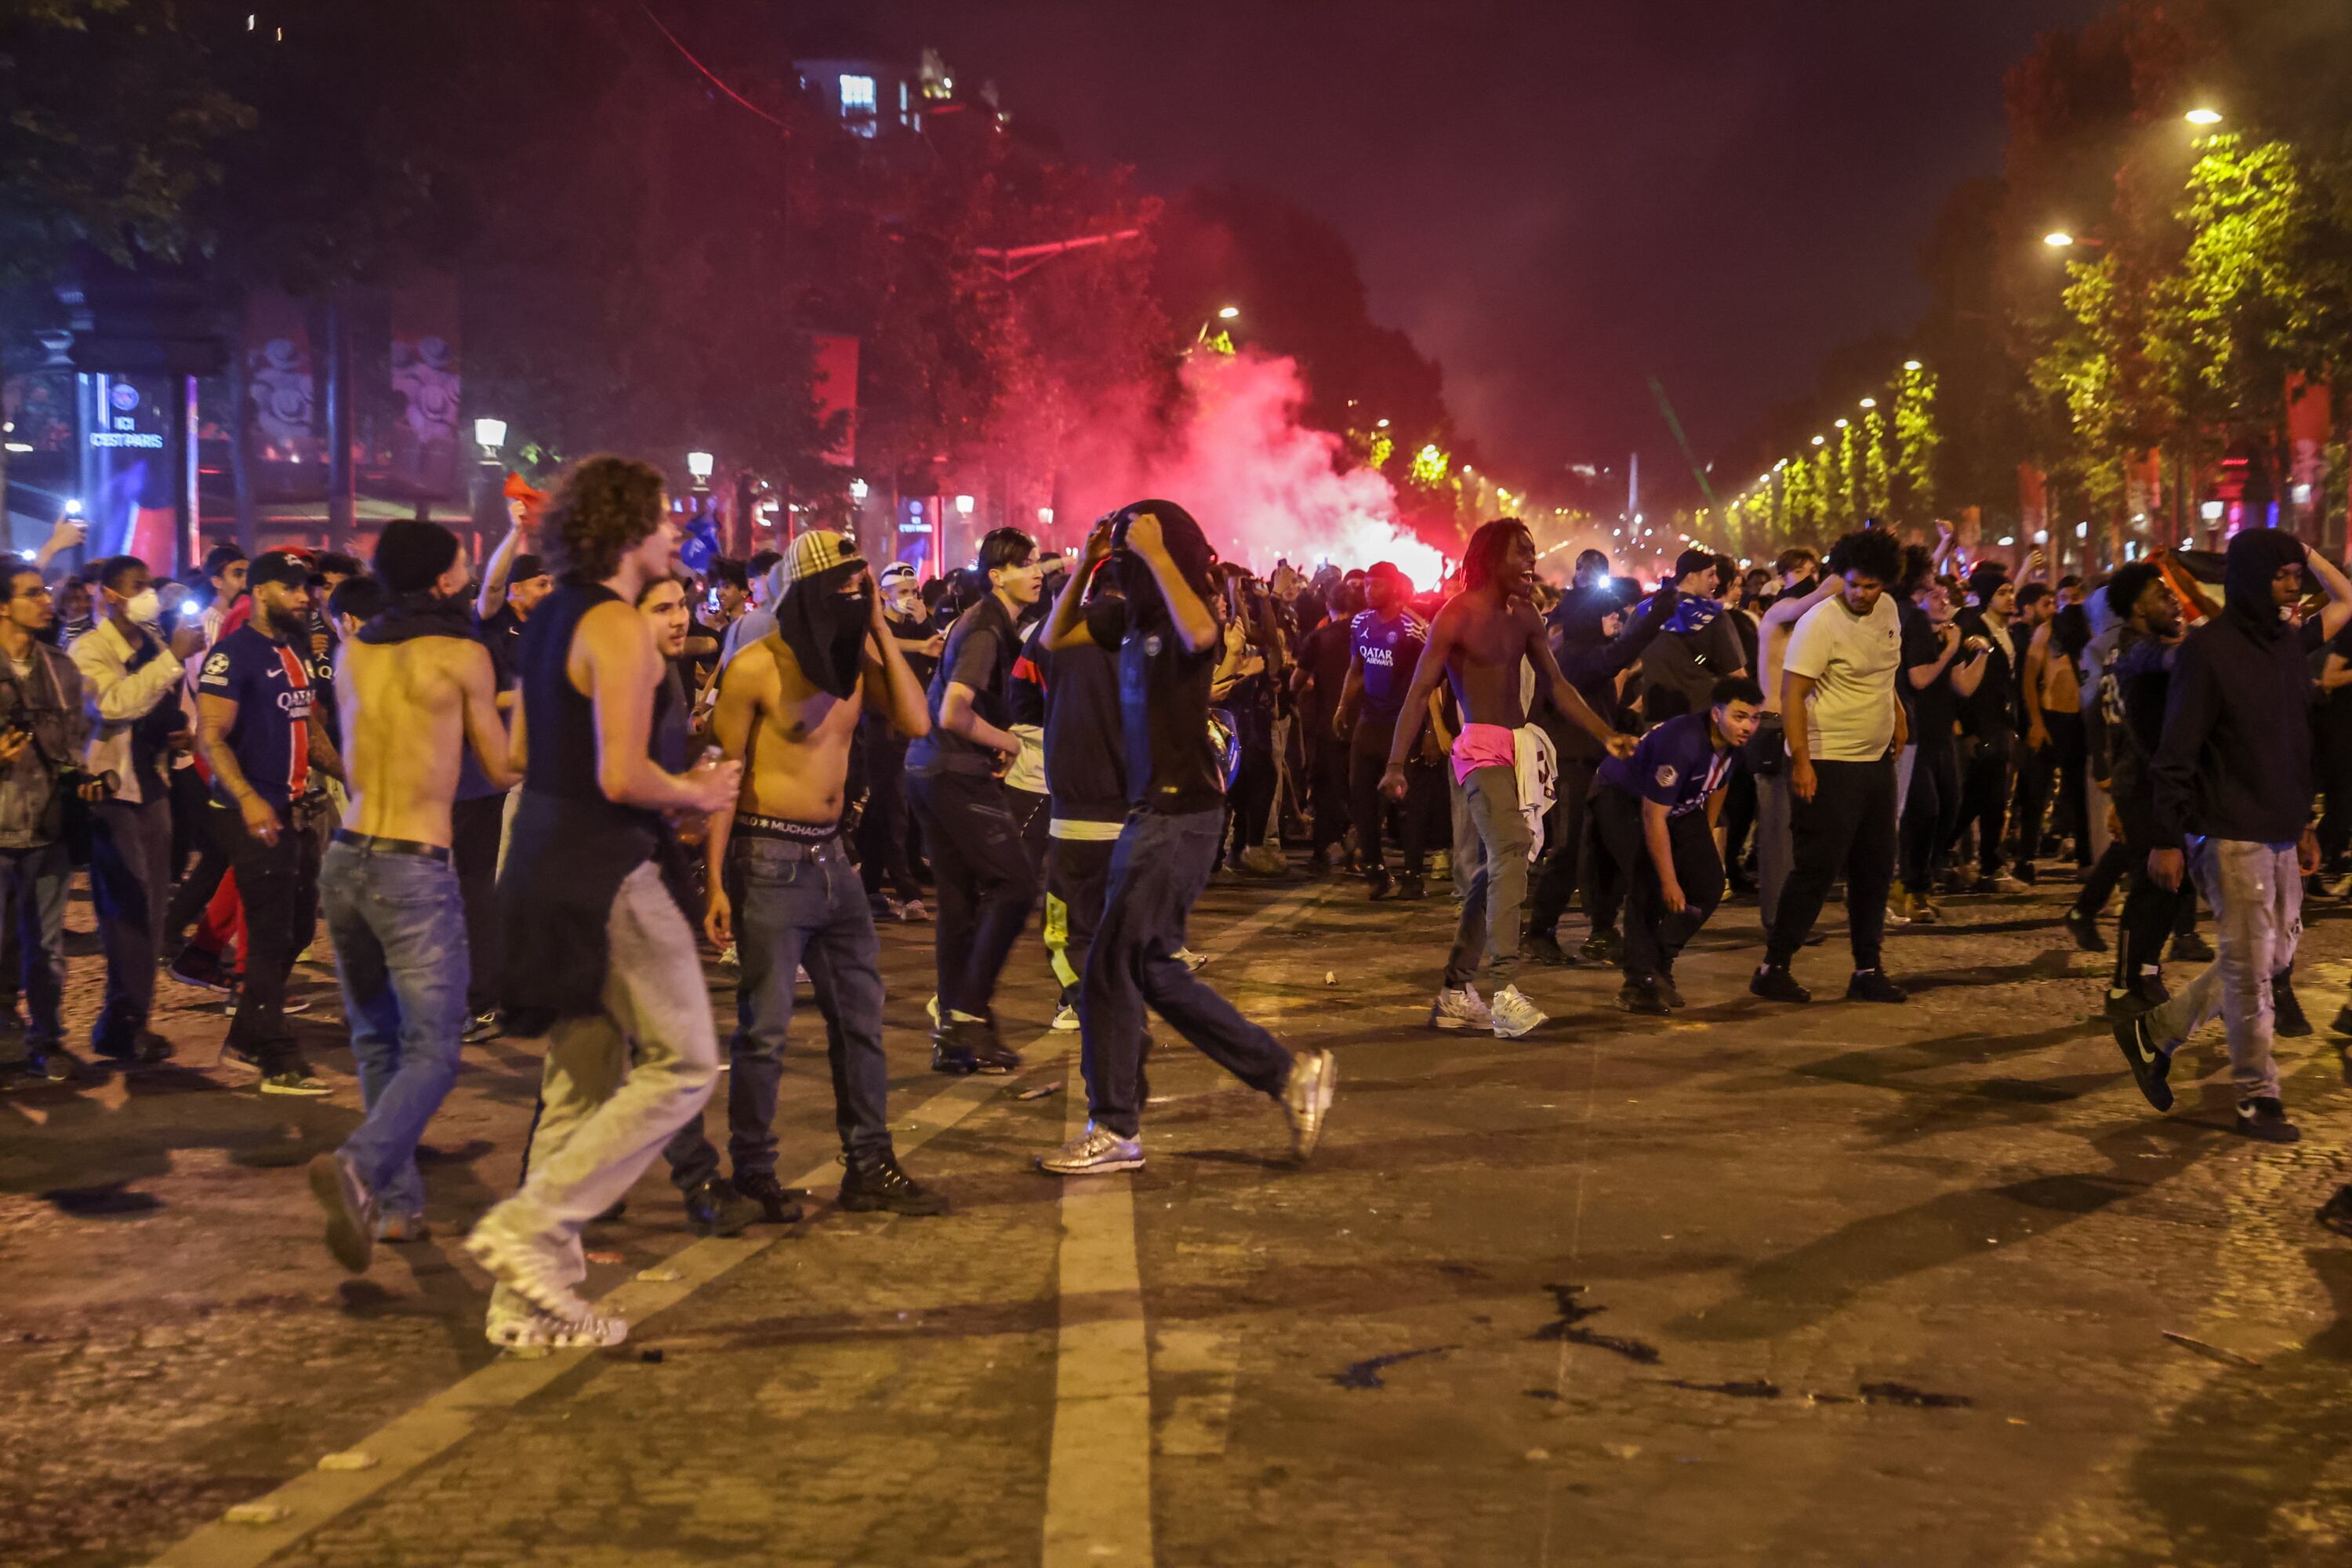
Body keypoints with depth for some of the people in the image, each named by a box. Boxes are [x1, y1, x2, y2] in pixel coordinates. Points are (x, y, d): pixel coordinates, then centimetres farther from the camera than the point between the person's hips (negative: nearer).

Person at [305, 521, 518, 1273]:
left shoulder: (351, 653, 10)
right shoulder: (463, 655, -6)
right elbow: (503, 769, 2)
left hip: (347, 858, 6)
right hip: (416, 869, -6)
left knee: (378, 1040, 16)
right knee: (432, 1049, -4)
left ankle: (396, 1202, 16)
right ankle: (359, 1167, -27)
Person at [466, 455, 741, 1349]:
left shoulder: (552, 617, 14)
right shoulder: (618, 627, -15)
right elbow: (623, 776, -22)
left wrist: (671, 788, 19)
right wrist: (698, 795, -3)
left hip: (543, 865, 10)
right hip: (604, 874, -10)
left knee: (580, 1088, 14)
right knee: (682, 1065, 0)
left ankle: (529, 1301, 17)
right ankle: (530, 1226, -5)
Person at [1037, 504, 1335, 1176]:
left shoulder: (1181, 620, -11)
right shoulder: (1136, 622, 11)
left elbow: (1200, 634, -36)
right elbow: (1055, 637, 22)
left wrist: (1155, 552, -27)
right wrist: (1088, 563, 10)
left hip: (1181, 816, -9)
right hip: (1151, 812, 9)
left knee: (1110, 967, -5)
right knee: (1154, 972, 13)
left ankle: (1114, 1131, 7)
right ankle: (1289, 1074, 17)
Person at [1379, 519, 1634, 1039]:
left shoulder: (1524, 615, 14)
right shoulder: (1457, 615, -7)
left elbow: (1556, 684, 16)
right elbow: (1419, 692, -11)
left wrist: (1607, 735, 7)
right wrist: (1396, 765, -18)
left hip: (1518, 749, 8)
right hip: (1480, 748, -8)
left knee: (1489, 873, 9)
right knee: (1510, 848, -26)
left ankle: (1456, 993, 18)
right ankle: (1502, 989, -32)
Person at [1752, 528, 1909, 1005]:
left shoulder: (1888, 610, 7)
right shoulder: (1820, 623, -16)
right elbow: (1791, 694, -19)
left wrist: (1894, 712, 17)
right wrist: (1801, 763, -24)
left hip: (1876, 760, 8)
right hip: (1828, 765, -8)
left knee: (1875, 869, 11)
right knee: (1817, 870, -7)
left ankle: (1867, 971, 20)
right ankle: (1773, 968, 2)